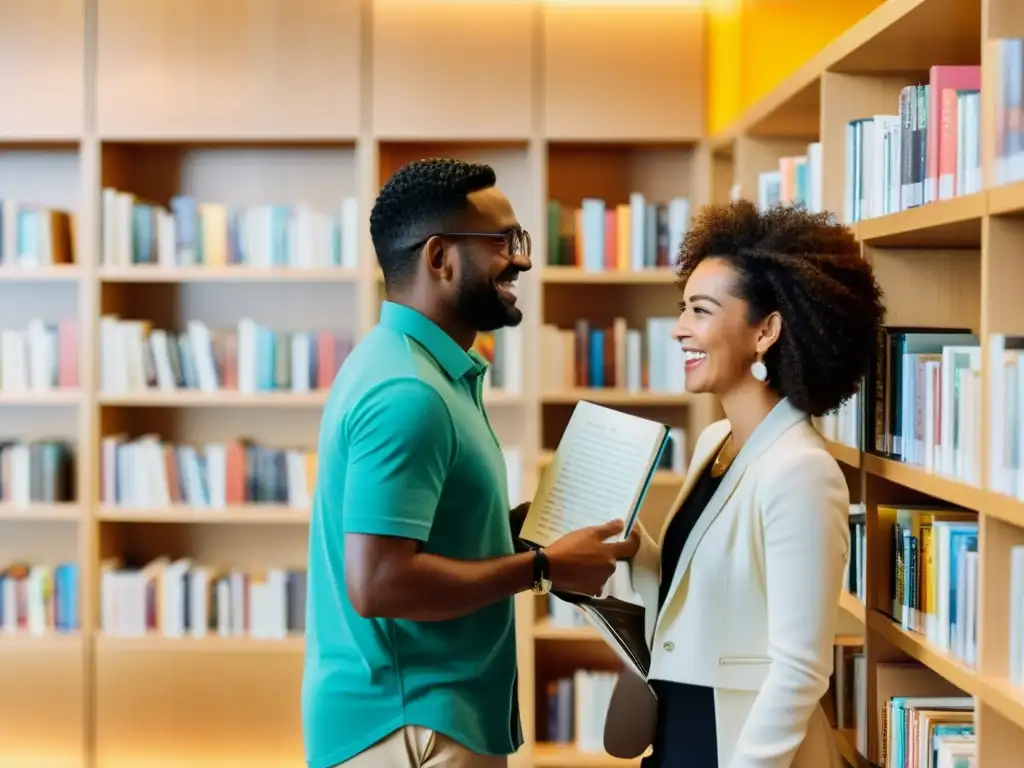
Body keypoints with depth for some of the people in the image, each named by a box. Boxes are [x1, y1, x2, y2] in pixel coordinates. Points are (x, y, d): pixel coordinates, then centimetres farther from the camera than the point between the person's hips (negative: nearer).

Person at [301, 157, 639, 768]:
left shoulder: (419, 365, 10)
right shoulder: (406, 392, -22)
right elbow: (378, 584, -28)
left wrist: (524, 525, 4)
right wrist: (542, 568, -20)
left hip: (430, 715, 10)